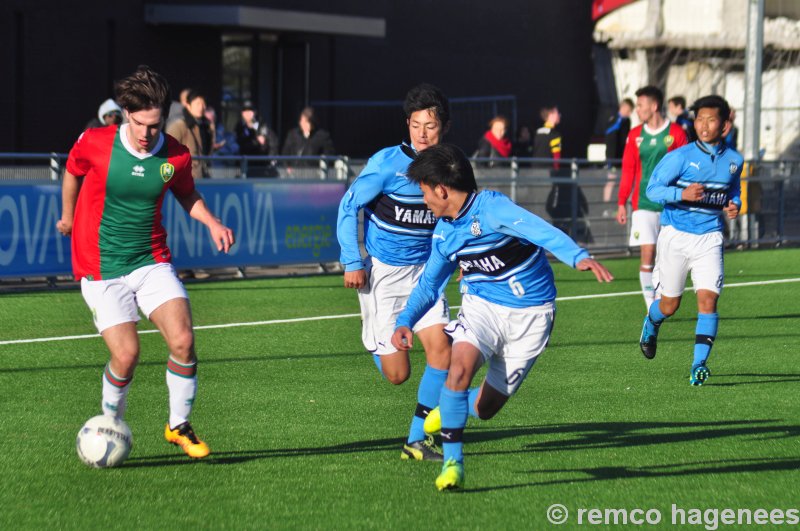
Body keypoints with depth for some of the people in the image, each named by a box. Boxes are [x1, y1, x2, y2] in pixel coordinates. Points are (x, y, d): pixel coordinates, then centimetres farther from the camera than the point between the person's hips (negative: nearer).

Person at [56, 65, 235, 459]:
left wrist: (211, 223, -1)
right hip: (101, 270, -3)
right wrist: (68, 216, 24)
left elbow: (186, 195, 16)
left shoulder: (176, 157, -5)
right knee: (126, 354, -12)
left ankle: (178, 426, 8)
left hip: (152, 261, 3)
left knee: (183, 341, -14)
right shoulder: (95, 144, -12)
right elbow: (72, 172, 11)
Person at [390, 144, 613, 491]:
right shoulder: (443, 231, 5)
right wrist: (405, 321, 0)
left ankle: (449, 408, 39)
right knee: (460, 368, -28)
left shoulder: (490, 208, -18)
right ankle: (452, 461, -17)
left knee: (485, 408, 2)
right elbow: (428, 284, 17)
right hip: (481, 306, 4)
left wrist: (578, 257, -52)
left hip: (530, 315, -4)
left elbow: (541, 231, -34)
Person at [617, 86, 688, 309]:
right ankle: (651, 306, -7)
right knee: (647, 253, -9)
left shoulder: (676, 133, 1)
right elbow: (628, 171, 10)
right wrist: (621, 203, 4)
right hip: (644, 205, 1)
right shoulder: (635, 135, 8)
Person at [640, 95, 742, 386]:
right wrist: (682, 194, -27)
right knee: (670, 304, 8)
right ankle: (651, 324, 45)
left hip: (709, 238, 2)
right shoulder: (681, 157, -9)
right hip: (676, 235, -2)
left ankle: (699, 364, -10)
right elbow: (652, 189, -10)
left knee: (708, 299, -14)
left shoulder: (733, 160, 4)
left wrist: (734, 205, 0)